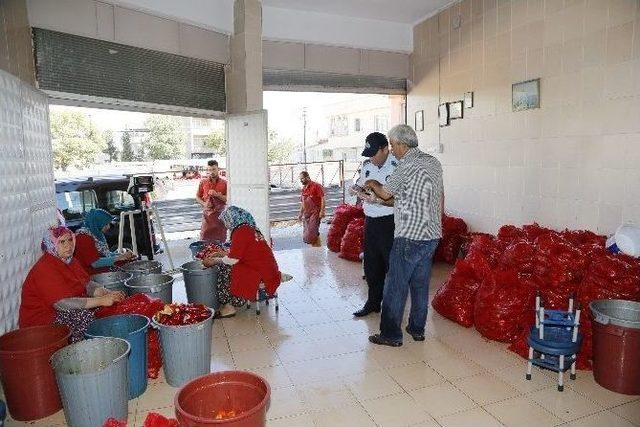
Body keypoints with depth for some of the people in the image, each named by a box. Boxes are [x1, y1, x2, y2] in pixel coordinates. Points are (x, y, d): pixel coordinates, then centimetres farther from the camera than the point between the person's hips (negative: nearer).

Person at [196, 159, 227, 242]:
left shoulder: (224, 183, 3)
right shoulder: (203, 182, 7)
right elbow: (197, 196, 13)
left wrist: (217, 195, -15)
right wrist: (204, 204, -6)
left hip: (220, 214, -1)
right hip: (207, 213, 1)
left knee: (220, 239, 1)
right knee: (205, 238, -2)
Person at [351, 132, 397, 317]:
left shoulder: (397, 167, -15)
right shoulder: (366, 165, 9)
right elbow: (359, 186, 21)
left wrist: (377, 199, -25)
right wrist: (360, 192, -2)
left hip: (389, 222, -7)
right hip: (370, 221, 7)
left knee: (392, 266, 3)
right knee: (371, 265, 16)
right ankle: (373, 302, 33)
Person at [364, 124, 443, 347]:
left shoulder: (407, 166, -15)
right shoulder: (434, 162, 10)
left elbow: (385, 193, -4)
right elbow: (439, 197, 16)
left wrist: (372, 184, 17)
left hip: (409, 237, -8)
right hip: (432, 235, 9)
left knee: (396, 286, 1)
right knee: (421, 284, 16)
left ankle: (391, 334, 10)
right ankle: (417, 329, 27)